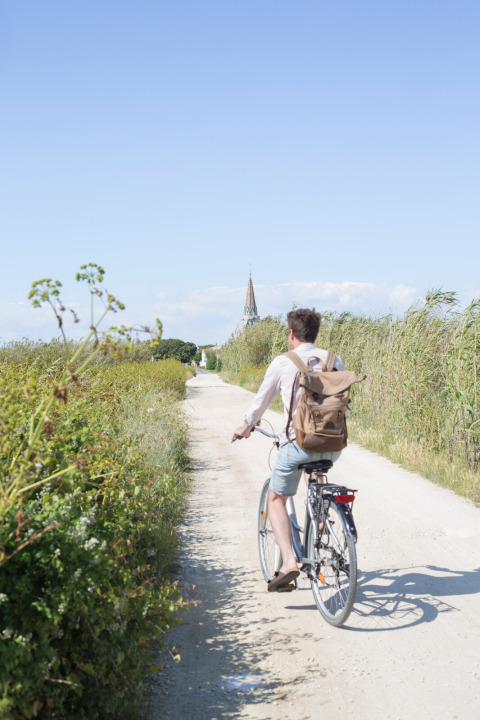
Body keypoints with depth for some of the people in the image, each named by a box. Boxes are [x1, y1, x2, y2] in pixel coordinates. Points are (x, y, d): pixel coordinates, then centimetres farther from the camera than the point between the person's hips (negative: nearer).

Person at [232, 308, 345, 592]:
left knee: (276, 500, 13)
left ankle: (289, 561, -6)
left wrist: (247, 426, 29)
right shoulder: (335, 361, 9)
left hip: (298, 443, -4)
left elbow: (262, 400, 10)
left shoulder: (282, 363, -1)